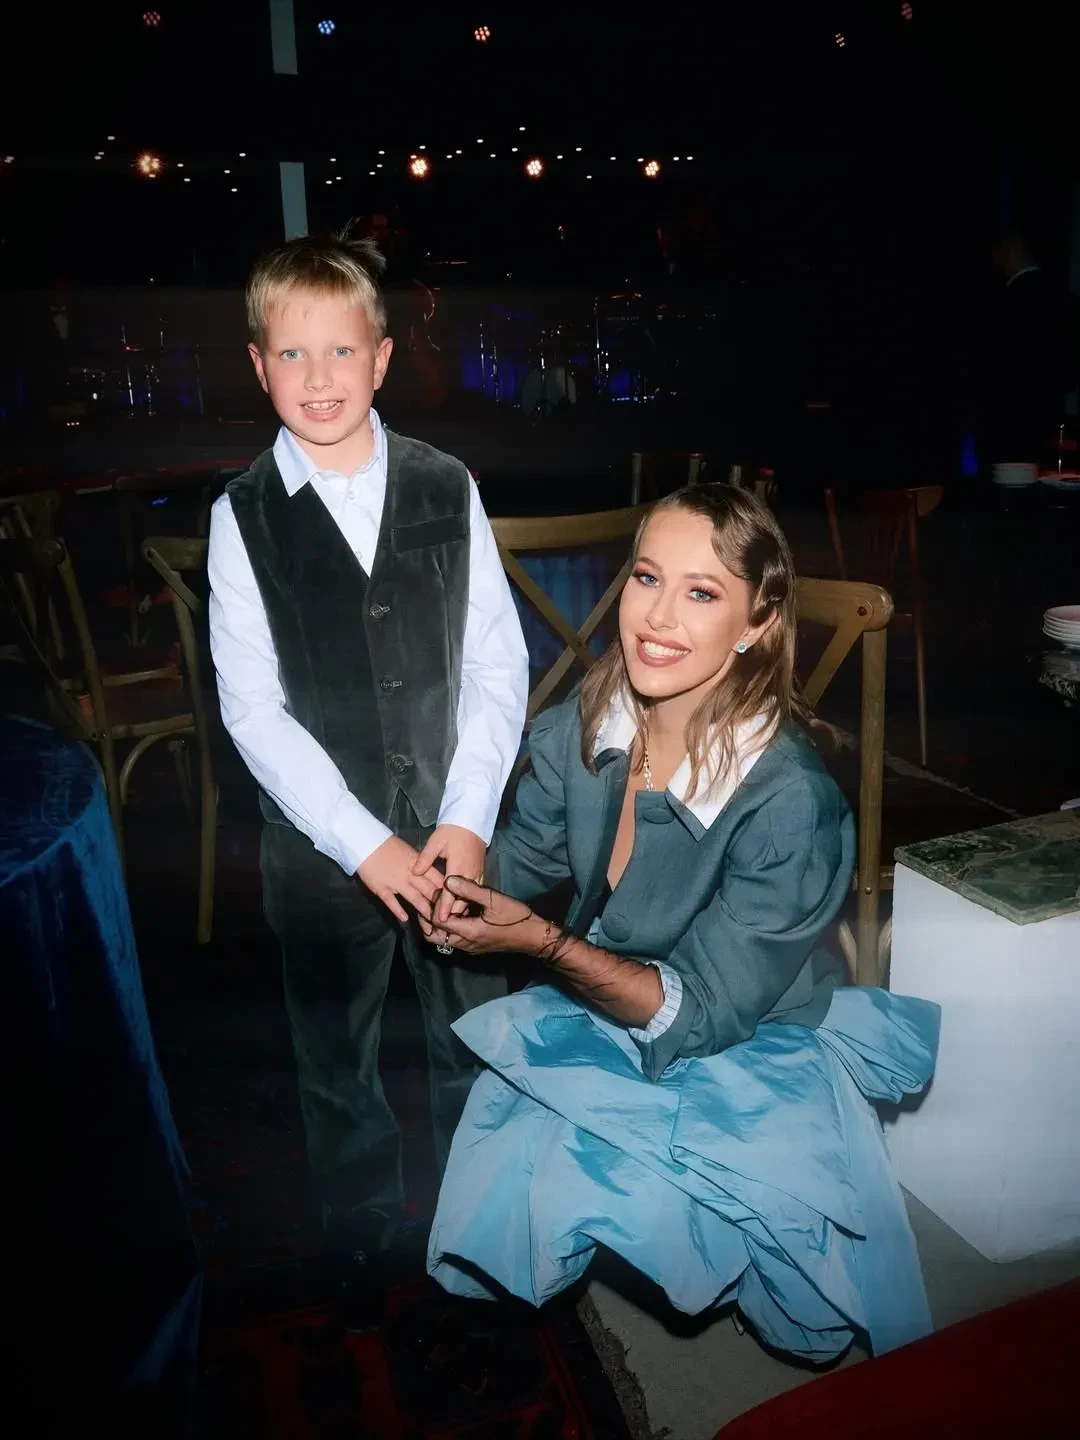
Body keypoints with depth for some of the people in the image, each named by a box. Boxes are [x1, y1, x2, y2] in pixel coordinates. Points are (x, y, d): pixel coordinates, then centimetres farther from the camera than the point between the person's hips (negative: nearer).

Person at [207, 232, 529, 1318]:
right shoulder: (243, 516, -5)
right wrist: (366, 843, -13)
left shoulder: (447, 490, -2)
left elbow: (498, 666, -2)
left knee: (474, 1053, 15)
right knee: (338, 1069, 16)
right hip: (322, 846, 0)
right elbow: (252, 707, -8)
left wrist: (466, 820, -10)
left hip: (456, 830, 1)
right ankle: (363, 1261, 41)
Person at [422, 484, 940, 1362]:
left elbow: (701, 1013, -21)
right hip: (599, 1018, 4)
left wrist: (543, 943, -28)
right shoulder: (584, 726, -11)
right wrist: (457, 880, -17)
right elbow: (521, 864, 3)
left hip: (746, 1061, -3)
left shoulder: (789, 801, -26)